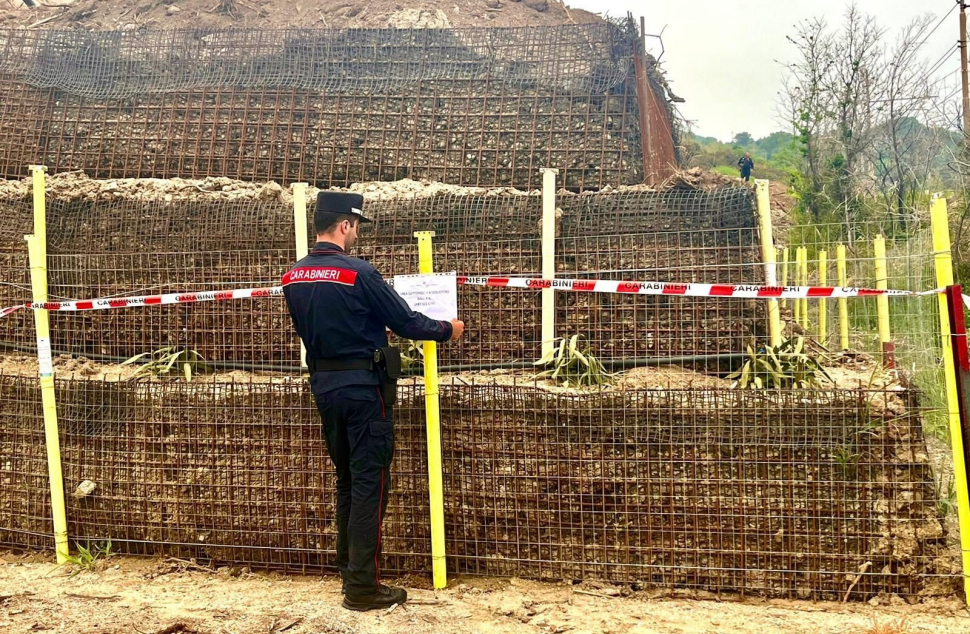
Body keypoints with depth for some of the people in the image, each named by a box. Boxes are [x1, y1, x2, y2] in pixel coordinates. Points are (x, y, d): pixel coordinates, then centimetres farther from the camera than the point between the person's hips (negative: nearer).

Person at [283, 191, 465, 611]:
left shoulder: (292, 277, 4)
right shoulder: (357, 273, -17)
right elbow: (405, 321, -11)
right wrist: (447, 330, 7)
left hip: (324, 384, 7)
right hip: (363, 386, -7)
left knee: (347, 479, 19)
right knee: (369, 482, 0)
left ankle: (350, 570, 29)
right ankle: (363, 588, 4)